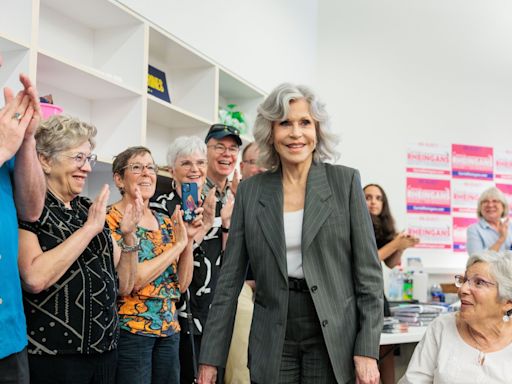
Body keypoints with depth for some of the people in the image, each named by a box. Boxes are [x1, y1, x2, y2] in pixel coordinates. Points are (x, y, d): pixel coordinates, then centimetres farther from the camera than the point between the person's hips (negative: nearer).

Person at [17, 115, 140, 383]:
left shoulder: (91, 210, 10)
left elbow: (124, 286, 11)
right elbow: (35, 279, -24)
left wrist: (128, 236, -4)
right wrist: (90, 228, -18)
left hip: (105, 350, 6)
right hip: (52, 355, -6)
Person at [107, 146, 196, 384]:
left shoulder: (165, 222, 10)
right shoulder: (110, 220, -9)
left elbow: (182, 284, 7)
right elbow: (131, 280, -20)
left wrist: (189, 237, -5)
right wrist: (179, 244, -14)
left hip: (169, 329, 6)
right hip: (130, 329, -6)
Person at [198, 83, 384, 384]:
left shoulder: (345, 181, -1)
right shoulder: (250, 191, 4)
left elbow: (368, 270, -2)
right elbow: (230, 278, 4)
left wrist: (367, 351, -9)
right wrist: (211, 357, 1)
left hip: (333, 338, -1)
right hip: (273, 343, 2)